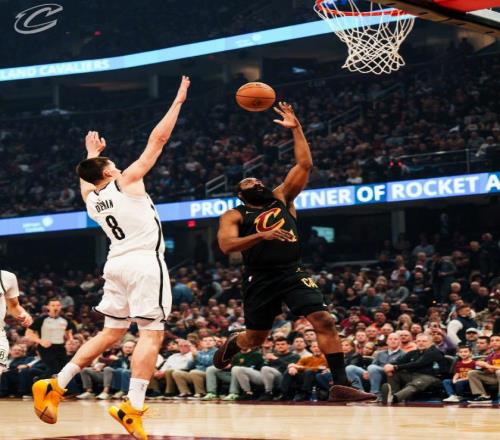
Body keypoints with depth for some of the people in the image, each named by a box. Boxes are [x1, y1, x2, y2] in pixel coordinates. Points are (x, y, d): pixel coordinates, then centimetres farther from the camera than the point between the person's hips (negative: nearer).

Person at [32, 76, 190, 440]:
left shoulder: (90, 197, 10)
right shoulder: (127, 181, -5)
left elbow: (87, 175, 36)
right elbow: (158, 139, -4)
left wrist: (91, 152, 52)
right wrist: (178, 101, 3)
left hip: (117, 264, 7)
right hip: (145, 263, -7)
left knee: (111, 333, 15)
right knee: (152, 334, -8)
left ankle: (55, 386, 9)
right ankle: (132, 408, -19)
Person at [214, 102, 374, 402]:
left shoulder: (282, 198, 15)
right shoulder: (234, 216, 6)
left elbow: (305, 165, 7)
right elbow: (226, 245, -13)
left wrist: (296, 129, 1)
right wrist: (261, 235, -25)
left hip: (293, 273, 2)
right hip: (260, 279, -2)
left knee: (324, 321, -16)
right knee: (256, 338, 9)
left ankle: (341, 385, -17)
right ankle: (229, 345, 46)